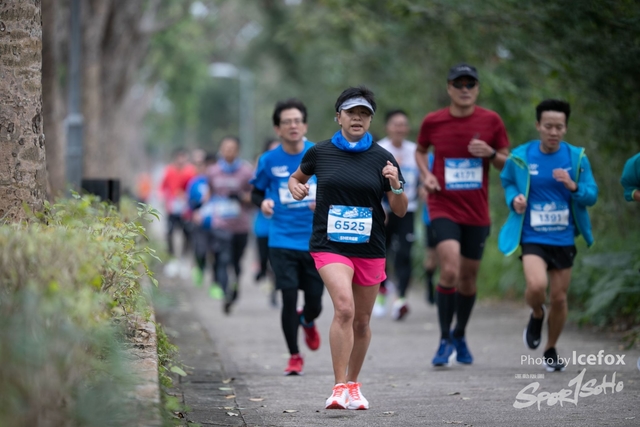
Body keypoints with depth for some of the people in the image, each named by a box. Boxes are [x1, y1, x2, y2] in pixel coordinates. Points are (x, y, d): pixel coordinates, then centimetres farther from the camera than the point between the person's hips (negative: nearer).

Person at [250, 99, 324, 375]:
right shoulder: (269, 161, 0)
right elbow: (256, 191, 13)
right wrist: (262, 203, -9)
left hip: (316, 241, 1)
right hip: (283, 241, -1)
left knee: (314, 302, 4)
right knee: (289, 299, -8)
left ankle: (307, 322, 43)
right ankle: (294, 356, 11)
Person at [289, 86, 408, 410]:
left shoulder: (382, 158, 1)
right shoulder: (320, 152, 1)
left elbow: (401, 211, 2)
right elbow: (297, 178, 20)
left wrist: (396, 185, -17)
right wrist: (295, 187, -2)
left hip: (370, 249, 2)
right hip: (330, 246, -2)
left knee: (362, 321, 12)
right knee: (344, 308, -23)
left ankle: (353, 385, 31)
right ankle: (339, 387, -19)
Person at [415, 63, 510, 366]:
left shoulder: (491, 121, -1)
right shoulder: (433, 121, -2)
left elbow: (507, 163, 6)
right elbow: (420, 150, 17)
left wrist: (490, 153, -15)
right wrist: (426, 174, -2)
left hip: (477, 213, 2)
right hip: (443, 208, -2)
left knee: (468, 278, 11)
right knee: (450, 271, -20)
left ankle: (460, 335, 34)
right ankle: (445, 340, -6)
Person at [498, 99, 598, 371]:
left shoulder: (577, 157, -3)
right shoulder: (521, 157, -5)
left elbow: (592, 196, -1)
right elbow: (507, 182, 13)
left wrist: (573, 186, -22)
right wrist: (514, 199, -9)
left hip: (564, 239, 2)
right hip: (532, 237, -2)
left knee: (558, 298, 8)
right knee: (537, 286, -26)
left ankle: (551, 351, 32)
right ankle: (536, 316, 11)